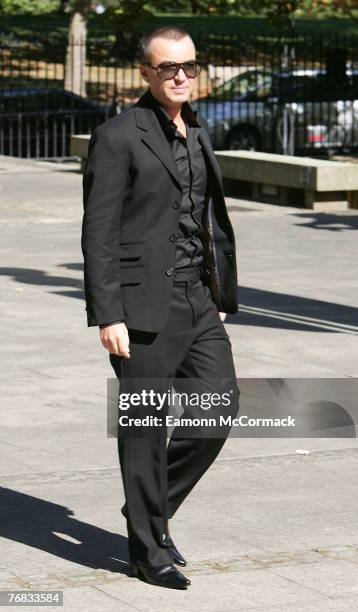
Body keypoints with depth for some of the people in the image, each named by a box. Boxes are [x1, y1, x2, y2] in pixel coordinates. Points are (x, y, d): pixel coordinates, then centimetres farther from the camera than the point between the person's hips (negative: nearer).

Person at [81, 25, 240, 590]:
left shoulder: (200, 132, 14)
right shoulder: (118, 137, -9)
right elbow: (98, 232, -11)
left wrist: (221, 298, 16)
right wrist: (107, 316, -16)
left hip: (198, 300, 7)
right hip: (143, 305, -7)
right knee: (145, 429, 1)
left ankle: (153, 509, 24)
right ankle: (148, 549, 13)